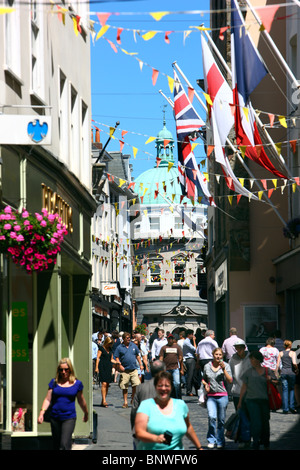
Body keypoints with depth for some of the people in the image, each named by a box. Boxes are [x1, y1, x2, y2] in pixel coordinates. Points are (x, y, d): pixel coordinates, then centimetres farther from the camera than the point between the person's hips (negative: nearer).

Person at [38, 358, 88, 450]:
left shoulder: (77, 383, 2)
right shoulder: (54, 382, 5)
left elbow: (81, 401, 15)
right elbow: (48, 399, 4)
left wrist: (86, 413, 26)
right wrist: (42, 412, -9)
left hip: (69, 418, -3)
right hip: (55, 417, 3)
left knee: (64, 445, -14)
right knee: (56, 446, 10)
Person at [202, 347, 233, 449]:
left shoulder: (226, 365, 2)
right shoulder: (207, 366, 8)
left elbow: (230, 381, -7)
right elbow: (203, 379, 24)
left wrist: (223, 369, -16)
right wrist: (205, 384, 2)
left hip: (222, 396, -1)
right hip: (211, 396, 1)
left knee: (221, 420, 5)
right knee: (212, 417, -18)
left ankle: (220, 441, 19)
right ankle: (211, 440, -6)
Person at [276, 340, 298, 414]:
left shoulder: (281, 353, 8)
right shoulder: (292, 353, -1)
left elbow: (277, 364, 5)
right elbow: (294, 363, -14)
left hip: (283, 372, 2)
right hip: (291, 372, -2)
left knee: (285, 390, 4)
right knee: (292, 389, 11)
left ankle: (285, 409, 0)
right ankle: (292, 406, 0)